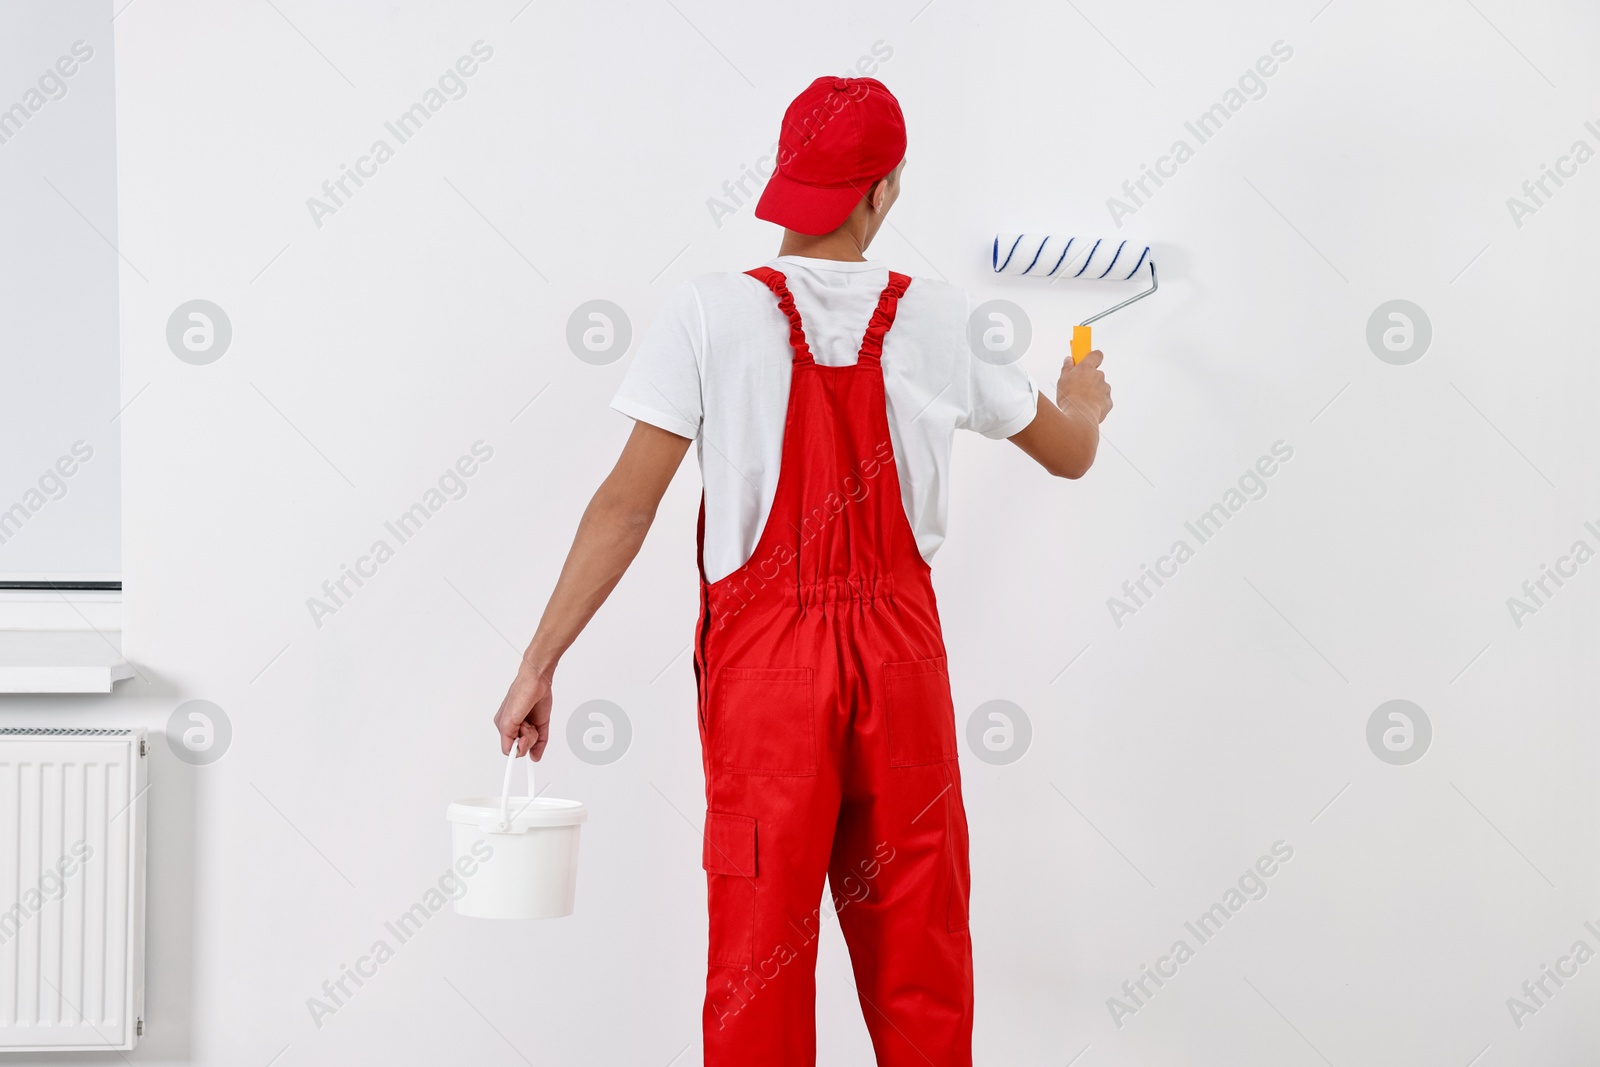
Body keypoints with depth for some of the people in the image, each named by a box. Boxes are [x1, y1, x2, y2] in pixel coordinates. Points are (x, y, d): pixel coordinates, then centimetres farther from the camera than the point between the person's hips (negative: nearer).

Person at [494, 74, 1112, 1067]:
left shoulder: (714, 313, -7)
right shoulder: (940, 323, 1)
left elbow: (628, 505, -10)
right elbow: (1070, 454, 16)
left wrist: (540, 662, -5)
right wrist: (1085, 398, 39)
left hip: (763, 661, -2)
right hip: (901, 655, 2)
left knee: (759, 952, 6)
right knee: (918, 954, 13)